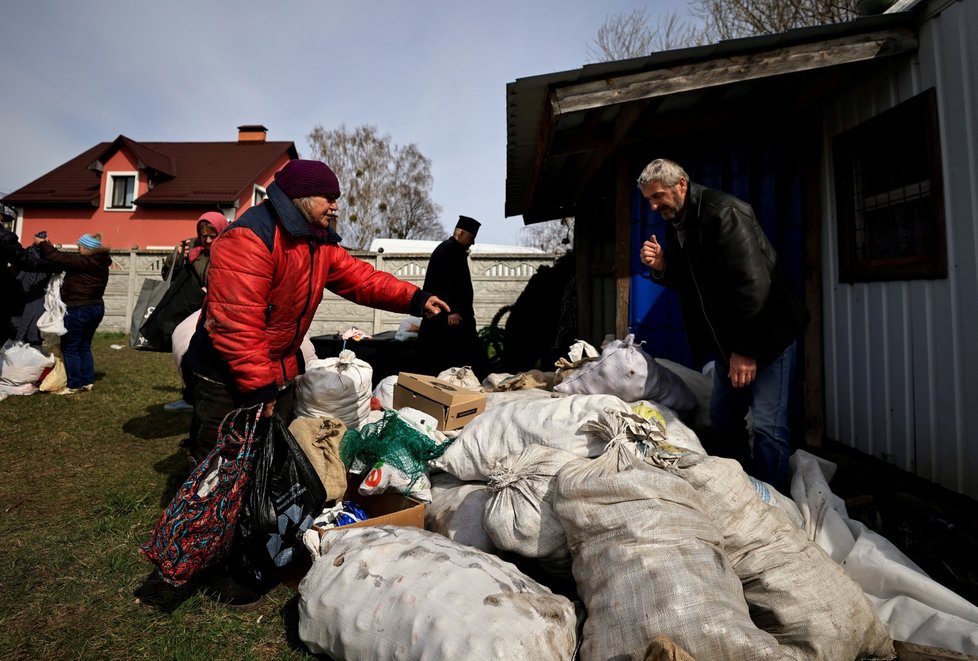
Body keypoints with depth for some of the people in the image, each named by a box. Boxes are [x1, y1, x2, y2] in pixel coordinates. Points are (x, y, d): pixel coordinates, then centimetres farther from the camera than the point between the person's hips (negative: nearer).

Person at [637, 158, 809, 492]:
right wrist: (661, 267, -7)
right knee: (722, 416, 13)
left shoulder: (724, 212, -20)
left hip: (768, 332, -8)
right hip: (727, 337, 9)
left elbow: (753, 282, -26)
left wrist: (746, 349, -25)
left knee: (768, 424, -6)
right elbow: (687, 281, 14)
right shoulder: (675, 223, 7)